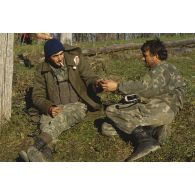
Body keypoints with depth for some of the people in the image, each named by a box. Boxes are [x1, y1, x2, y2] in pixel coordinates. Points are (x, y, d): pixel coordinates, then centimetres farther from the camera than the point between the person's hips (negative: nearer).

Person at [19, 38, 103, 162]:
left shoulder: (75, 59, -2)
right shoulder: (42, 71, 1)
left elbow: (89, 77, 1)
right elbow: (38, 96, 3)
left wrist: (95, 83, -25)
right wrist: (49, 108, -18)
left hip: (77, 105, -2)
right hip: (55, 109, 2)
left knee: (61, 117, -35)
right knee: (46, 122, -31)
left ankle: (36, 149, -54)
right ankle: (44, 155, -57)